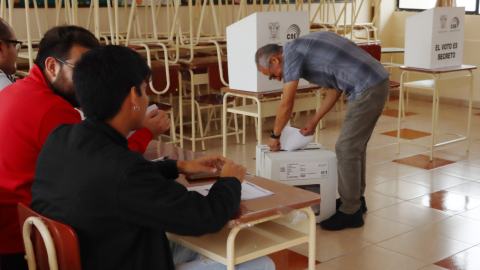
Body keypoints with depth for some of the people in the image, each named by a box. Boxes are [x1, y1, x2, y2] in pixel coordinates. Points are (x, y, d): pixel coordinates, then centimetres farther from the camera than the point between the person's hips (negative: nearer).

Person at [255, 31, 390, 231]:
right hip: (379, 82, 10)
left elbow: (286, 105, -7)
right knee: (356, 145, 20)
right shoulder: (304, 47, 20)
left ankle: (350, 212, 6)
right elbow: (335, 89, 23)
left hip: (367, 89, -10)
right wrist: (314, 122, 24)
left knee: (347, 149, -3)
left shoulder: (291, 53, -7)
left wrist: (275, 135, 8)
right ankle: (356, 199, 32)